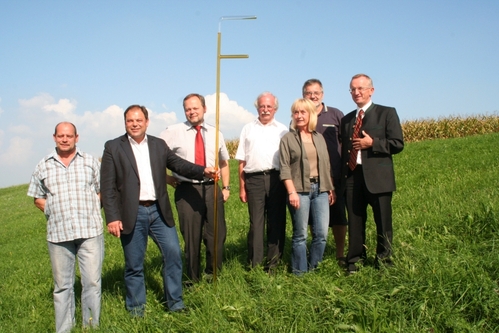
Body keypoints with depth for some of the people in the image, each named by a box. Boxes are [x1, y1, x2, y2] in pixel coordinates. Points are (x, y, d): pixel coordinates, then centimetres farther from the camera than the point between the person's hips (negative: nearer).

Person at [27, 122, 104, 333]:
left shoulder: (90, 162, 8)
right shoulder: (43, 167, 9)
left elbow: (102, 191, 11)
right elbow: (38, 198, 16)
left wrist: (91, 210, -1)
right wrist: (53, 211, 2)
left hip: (90, 231, -1)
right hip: (58, 234, 1)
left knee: (92, 282, 0)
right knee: (62, 285, 8)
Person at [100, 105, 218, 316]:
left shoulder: (159, 145, 10)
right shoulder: (113, 147, -1)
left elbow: (178, 164, 11)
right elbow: (107, 186, -5)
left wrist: (203, 171, -7)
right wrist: (112, 217, -12)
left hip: (159, 211, 3)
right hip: (132, 214, -3)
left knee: (174, 254, 4)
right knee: (134, 265, 6)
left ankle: (175, 304, 19)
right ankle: (136, 308, 22)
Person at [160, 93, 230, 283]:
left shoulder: (215, 134, 10)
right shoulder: (173, 132, -1)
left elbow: (224, 162, 20)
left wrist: (226, 187, 13)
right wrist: (167, 178, -2)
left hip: (212, 189, 3)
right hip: (187, 190, -3)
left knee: (217, 234, 5)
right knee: (192, 237, 5)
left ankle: (213, 275, 25)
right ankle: (193, 279, 20)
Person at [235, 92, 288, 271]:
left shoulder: (282, 130, 10)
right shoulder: (248, 129, 13)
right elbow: (242, 161, 10)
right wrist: (242, 188, 5)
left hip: (277, 179, 0)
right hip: (254, 179, 0)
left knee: (277, 221, 4)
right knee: (256, 222, 1)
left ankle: (273, 262, 14)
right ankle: (255, 263, 7)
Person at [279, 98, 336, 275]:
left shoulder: (319, 138, 14)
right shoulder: (287, 139, 1)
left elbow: (326, 165, 17)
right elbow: (285, 168, -5)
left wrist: (331, 188, 12)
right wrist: (292, 192, -13)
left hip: (320, 189, 4)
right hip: (300, 190, -4)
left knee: (321, 234, 1)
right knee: (300, 235, 1)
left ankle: (313, 268, 16)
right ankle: (300, 272, 12)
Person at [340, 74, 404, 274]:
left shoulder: (387, 113, 3)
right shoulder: (346, 120, 17)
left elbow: (397, 144, -5)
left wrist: (372, 143, -15)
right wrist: (341, 178, 8)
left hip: (377, 177, -4)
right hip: (352, 176, 4)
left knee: (383, 222, 3)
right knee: (355, 222, 8)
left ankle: (383, 260, 18)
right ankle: (355, 260, 19)